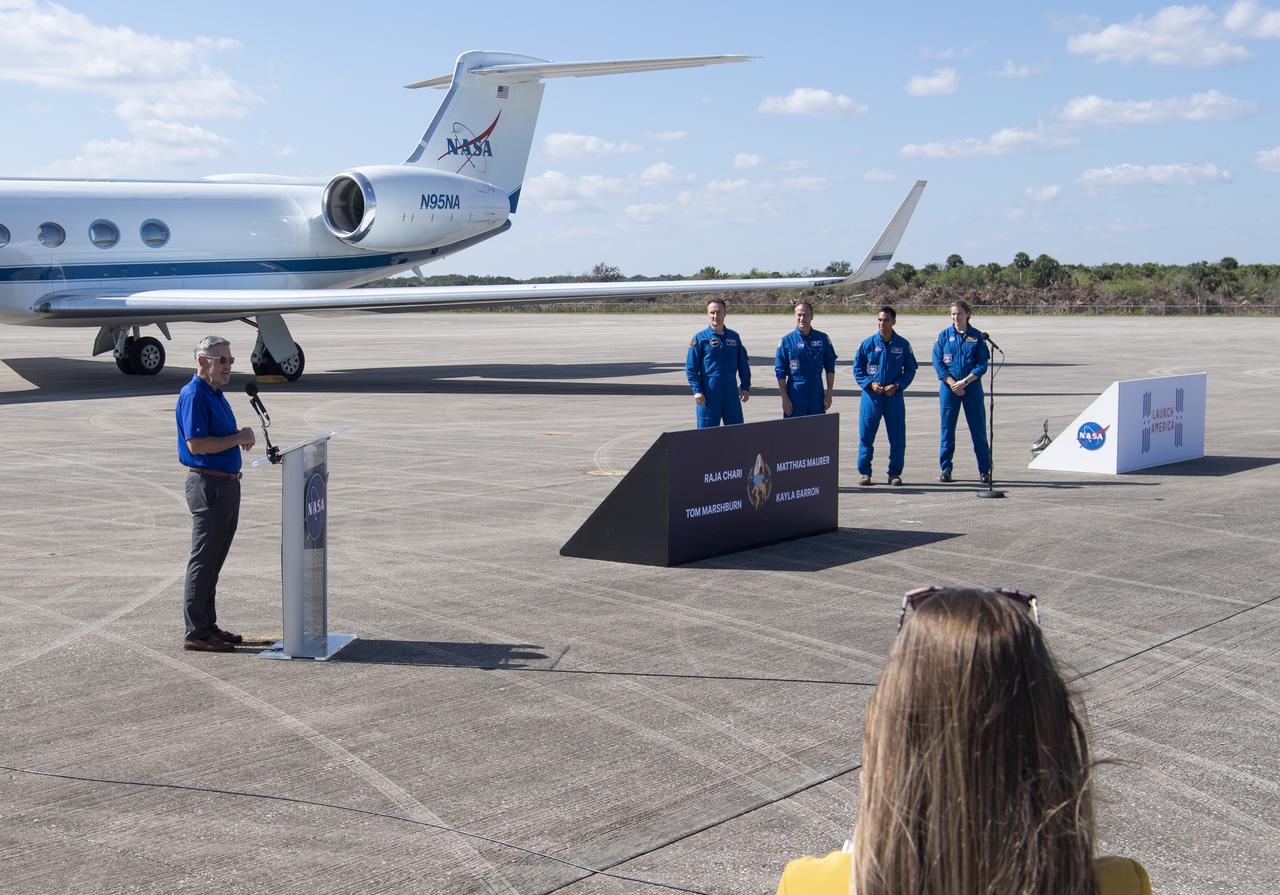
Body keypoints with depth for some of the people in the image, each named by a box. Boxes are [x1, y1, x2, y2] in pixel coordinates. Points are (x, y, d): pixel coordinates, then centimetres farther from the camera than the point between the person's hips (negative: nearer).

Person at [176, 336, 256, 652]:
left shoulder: (217, 394, 16)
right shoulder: (193, 395, -14)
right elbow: (195, 444, -23)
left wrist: (241, 437, 6)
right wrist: (237, 438, -17)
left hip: (227, 485, 10)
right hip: (208, 484, -10)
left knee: (214, 561, 14)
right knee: (203, 561, -4)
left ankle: (208, 626, 22)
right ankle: (196, 634, 1)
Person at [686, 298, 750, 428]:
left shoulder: (734, 337, 10)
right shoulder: (700, 338, -2)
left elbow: (743, 365, 15)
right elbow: (691, 368, -4)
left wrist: (745, 387, 9)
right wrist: (696, 390, -12)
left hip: (731, 393, 4)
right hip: (708, 395, -4)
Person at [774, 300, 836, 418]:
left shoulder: (822, 339, 4)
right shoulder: (786, 341, -3)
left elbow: (830, 367, 9)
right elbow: (780, 372, -1)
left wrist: (829, 393, 4)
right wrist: (784, 397, -7)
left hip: (817, 395, 2)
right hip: (795, 397, -2)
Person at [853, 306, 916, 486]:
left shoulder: (903, 345, 2)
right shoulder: (868, 344, 1)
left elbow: (910, 368, 7)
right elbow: (857, 368, 6)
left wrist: (897, 385, -8)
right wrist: (870, 383, -9)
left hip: (894, 396, 0)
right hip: (871, 396, 0)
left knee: (897, 437, 2)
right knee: (866, 436, 1)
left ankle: (895, 473, 14)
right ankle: (864, 472, 11)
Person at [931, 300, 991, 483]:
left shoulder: (976, 336, 3)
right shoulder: (944, 335, 4)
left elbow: (982, 365, -2)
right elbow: (937, 362, -1)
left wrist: (964, 382, -13)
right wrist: (952, 383, -11)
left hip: (972, 387, -1)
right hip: (949, 387, 1)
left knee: (978, 428, 0)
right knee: (947, 428, 3)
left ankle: (984, 470, 7)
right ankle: (945, 469, 11)